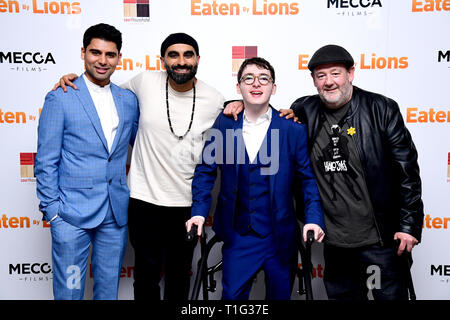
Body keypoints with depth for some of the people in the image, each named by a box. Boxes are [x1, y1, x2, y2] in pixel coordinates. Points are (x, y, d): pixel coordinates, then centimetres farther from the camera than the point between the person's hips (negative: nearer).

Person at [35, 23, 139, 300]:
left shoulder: (129, 100, 8)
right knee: (69, 289, 7)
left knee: (109, 287, 16)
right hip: (73, 213, -4)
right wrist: (51, 210, -9)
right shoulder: (60, 99, -4)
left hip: (117, 212, 4)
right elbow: (46, 161, -5)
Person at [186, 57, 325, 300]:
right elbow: (206, 171, 3)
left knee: (280, 294, 16)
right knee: (232, 295, 8)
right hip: (238, 236, 1)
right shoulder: (223, 124, -1)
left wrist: (313, 218, -16)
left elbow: (308, 177, -3)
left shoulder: (293, 129, -5)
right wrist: (199, 212, -7)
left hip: (280, 237, 0)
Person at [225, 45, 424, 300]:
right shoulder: (305, 111, 2)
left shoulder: (381, 109, -5)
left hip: (379, 238, -3)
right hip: (334, 240, 3)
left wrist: (410, 225, -9)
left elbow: (408, 170, -6)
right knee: (343, 295, 19)